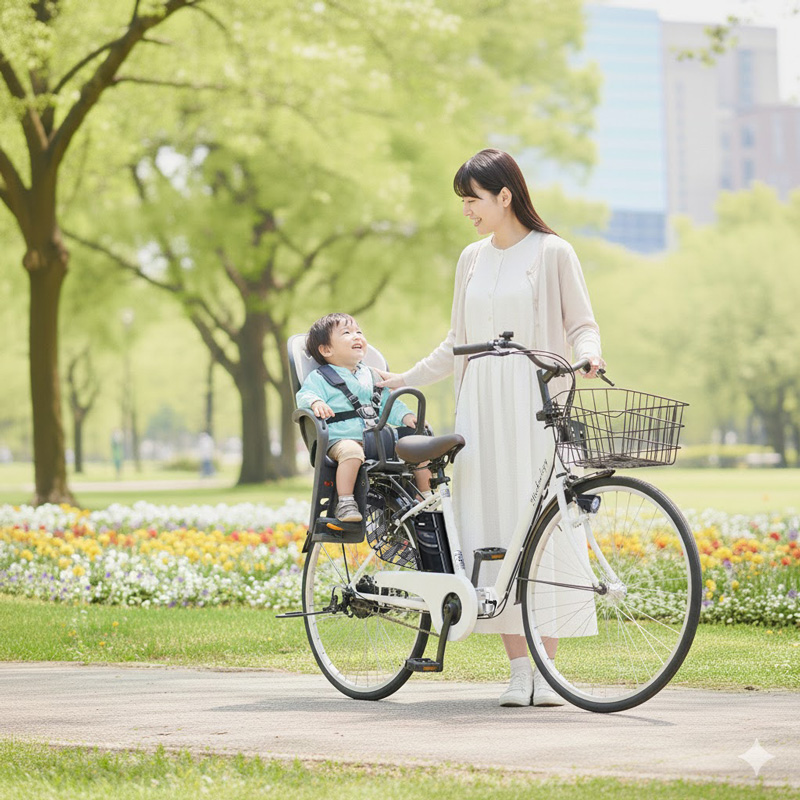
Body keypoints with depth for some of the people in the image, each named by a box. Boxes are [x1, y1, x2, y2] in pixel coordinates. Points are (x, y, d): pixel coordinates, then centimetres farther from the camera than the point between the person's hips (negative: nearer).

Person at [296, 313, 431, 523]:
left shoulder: (371, 376, 26)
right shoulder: (319, 378, 8)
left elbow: (388, 403, 27)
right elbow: (305, 395, -7)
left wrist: (405, 416, 8)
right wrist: (315, 403, -30)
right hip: (341, 439, -6)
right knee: (351, 451, -41)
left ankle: (427, 498, 8)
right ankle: (345, 503, -38)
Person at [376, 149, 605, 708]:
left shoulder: (552, 253, 2)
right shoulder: (473, 259, 17)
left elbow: (581, 324, 1)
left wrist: (588, 355, -20)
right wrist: (406, 379, 24)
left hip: (537, 402, -5)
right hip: (482, 405, 5)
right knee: (492, 527, -2)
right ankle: (519, 669, 1)